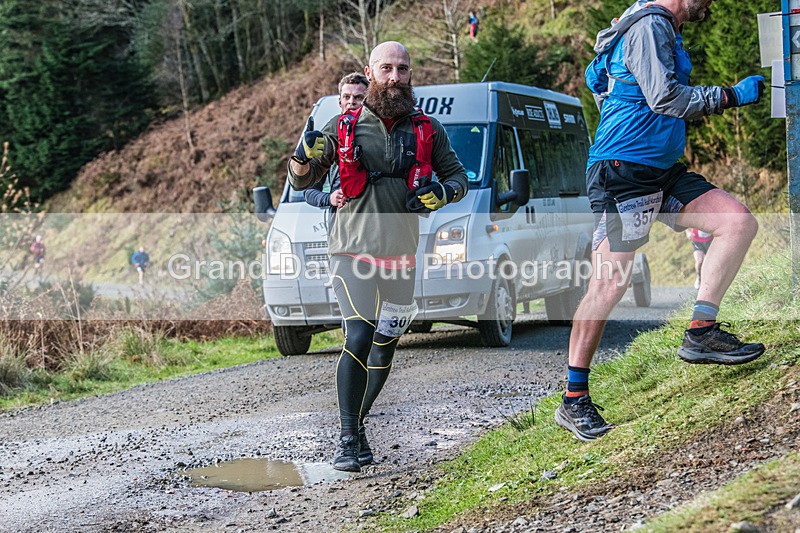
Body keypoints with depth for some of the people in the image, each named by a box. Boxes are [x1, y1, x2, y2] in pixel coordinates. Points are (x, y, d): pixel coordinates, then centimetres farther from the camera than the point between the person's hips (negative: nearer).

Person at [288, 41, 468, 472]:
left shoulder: (427, 130, 8)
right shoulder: (344, 127, 3)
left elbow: (458, 176, 15)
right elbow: (301, 183, 9)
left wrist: (442, 192, -8)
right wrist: (305, 157, -13)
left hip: (401, 256, 4)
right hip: (353, 248, -3)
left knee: (384, 348, 11)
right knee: (359, 337, -21)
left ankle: (355, 425, 29)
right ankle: (348, 439, -16)